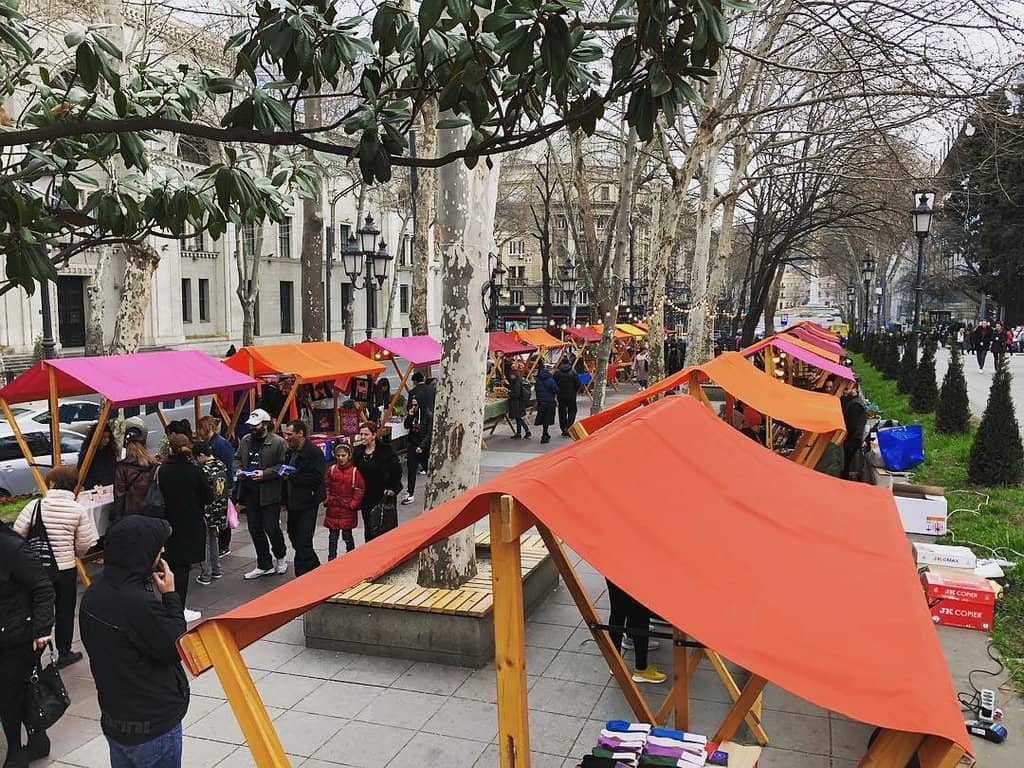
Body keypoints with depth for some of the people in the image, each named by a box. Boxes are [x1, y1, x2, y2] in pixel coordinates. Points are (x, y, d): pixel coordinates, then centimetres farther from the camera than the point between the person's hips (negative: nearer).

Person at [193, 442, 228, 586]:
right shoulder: (221, 465, 1)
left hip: (207, 511, -7)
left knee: (205, 542, 3)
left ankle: (205, 576, 9)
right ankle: (216, 570, 28)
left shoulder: (204, 470, -20)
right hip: (220, 510, 7)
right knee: (214, 539, 19)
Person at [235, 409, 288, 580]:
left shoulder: (278, 442, -11)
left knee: (271, 528, -2)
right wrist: (238, 469, 2)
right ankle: (264, 565, 25)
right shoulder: (245, 441, 9)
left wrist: (265, 474, -19)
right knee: (255, 530, 12)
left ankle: (280, 557, 27)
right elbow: (237, 458, 22)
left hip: (269, 493, -6)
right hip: (250, 492, 6)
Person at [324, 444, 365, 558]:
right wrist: (327, 500, 0)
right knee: (333, 536, 9)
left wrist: (353, 504, -9)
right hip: (333, 509, 3)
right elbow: (326, 487, 11)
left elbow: (360, 489, -5)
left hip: (348, 510, -3)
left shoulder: (355, 471, -6)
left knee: (347, 535, 6)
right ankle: (331, 559, 18)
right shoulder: (331, 470, 3)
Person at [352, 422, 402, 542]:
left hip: (383, 496, -5)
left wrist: (393, 488, -11)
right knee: (368, 528, 12)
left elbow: (396, 470, -8)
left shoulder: (386, 450, -11)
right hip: (365, 497, 5)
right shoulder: (357, 451, 5)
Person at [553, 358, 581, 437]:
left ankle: (563, 430, 13)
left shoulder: (557, 373, -3)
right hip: (571, 396, -2)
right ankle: (568, 428, -10)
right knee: (572, 411, 7)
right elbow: (578, 384, -6)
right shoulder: (573, 373, -6)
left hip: (561, 396, 2)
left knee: (562, 412, 10)